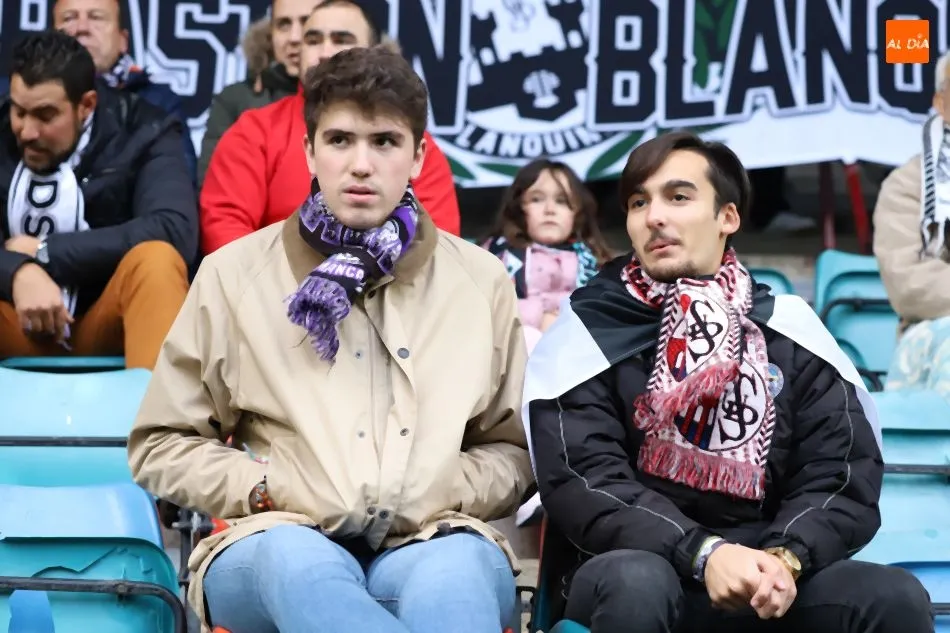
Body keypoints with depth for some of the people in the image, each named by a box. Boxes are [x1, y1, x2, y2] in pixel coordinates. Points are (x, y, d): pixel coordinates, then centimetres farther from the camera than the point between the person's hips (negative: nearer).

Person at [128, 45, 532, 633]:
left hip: (432, 544, 1)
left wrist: (446, 491, -1)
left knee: (458, 570, -38)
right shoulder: (234, 274, 10)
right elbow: (161, 445, 15)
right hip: (282, 542, -1)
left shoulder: (481, 280, 15)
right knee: (300, 563, -40)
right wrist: (270, 487, -2)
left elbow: (513, 448, 20)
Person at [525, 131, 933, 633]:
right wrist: (705, 554, -25)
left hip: (767, 577, 2)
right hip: (645, 566, -2)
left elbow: (844, 475, 2)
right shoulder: (590, 332, 2)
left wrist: (784, 557, -20)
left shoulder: (789, 332, 9)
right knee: (637, 583, -36)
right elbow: (583, 482, -10)